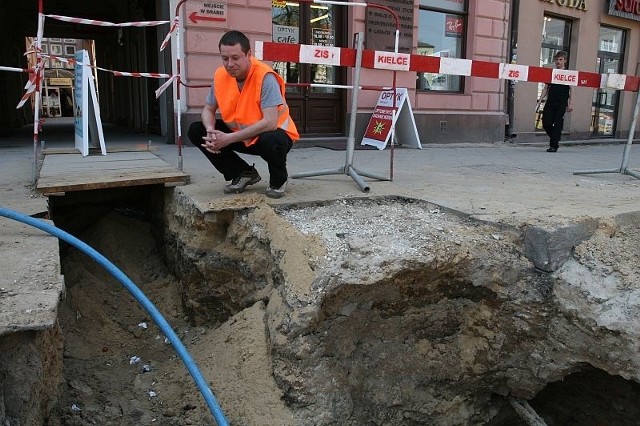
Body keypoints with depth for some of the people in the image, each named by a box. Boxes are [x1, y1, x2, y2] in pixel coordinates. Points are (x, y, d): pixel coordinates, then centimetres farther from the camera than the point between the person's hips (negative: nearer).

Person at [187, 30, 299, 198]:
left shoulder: (265, 76, -26)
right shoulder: (220, 75, -9)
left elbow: (270, 122, -33)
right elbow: (208, 110, 2)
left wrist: (229, 138, -33)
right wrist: (211, 132, -22)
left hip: (273, 133, -6)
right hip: (240, 135, 6)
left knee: (271, 141, -41)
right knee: (196, 131, -7)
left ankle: (279, 179, -4)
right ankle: (244, 173, 5)